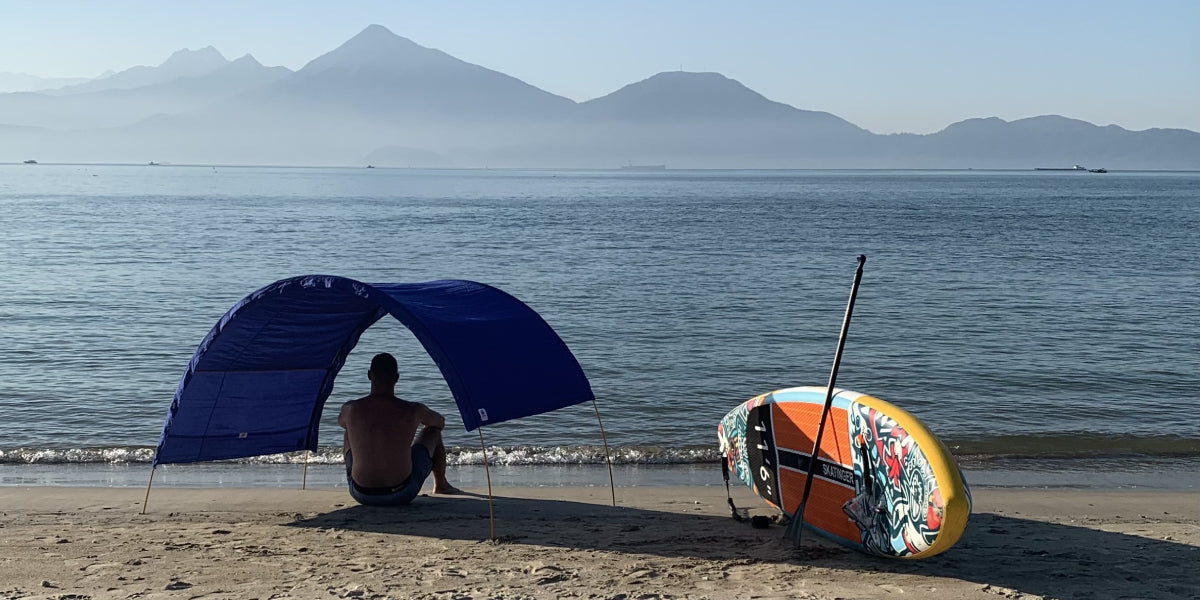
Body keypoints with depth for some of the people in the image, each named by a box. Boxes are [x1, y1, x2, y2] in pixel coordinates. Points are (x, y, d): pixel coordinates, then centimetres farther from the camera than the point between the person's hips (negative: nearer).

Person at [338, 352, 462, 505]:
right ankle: (441, 485, 48)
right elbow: (441, 422, 11)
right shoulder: (413, 411, -13)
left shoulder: (350, 409, -10)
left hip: (361, 495, 2)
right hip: (402, 495, -2)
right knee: (433, 431, 23)